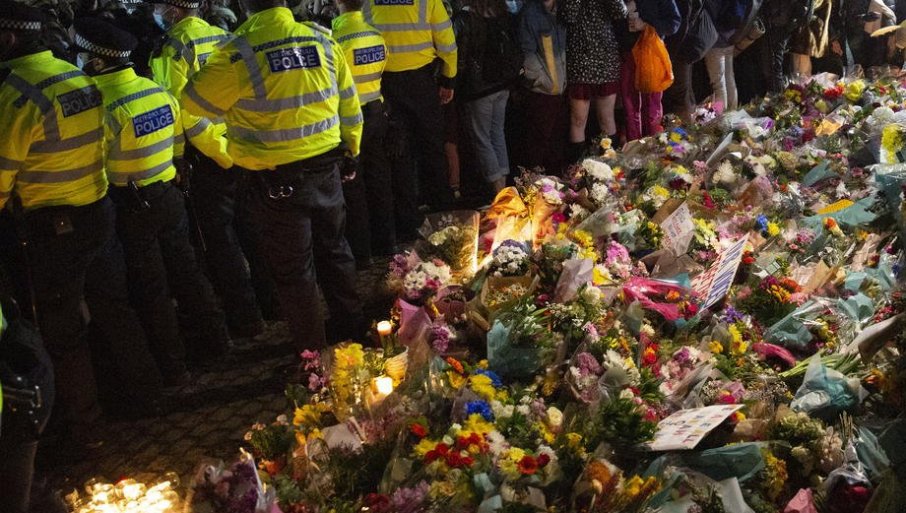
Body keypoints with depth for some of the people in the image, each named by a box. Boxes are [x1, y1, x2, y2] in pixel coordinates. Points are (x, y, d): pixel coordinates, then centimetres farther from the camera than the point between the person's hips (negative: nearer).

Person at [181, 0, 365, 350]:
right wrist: (350, 150, 21)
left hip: (277, 181, -5)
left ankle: (314, 353, 23)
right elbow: (349, 104, 6)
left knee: (293, 270, 11)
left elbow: (193, 101, -6)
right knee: (334, 250, 25)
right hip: (326, 169, 5)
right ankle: (352, 330, 41)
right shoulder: (323, 40, -3)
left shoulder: (238, 54, -19)